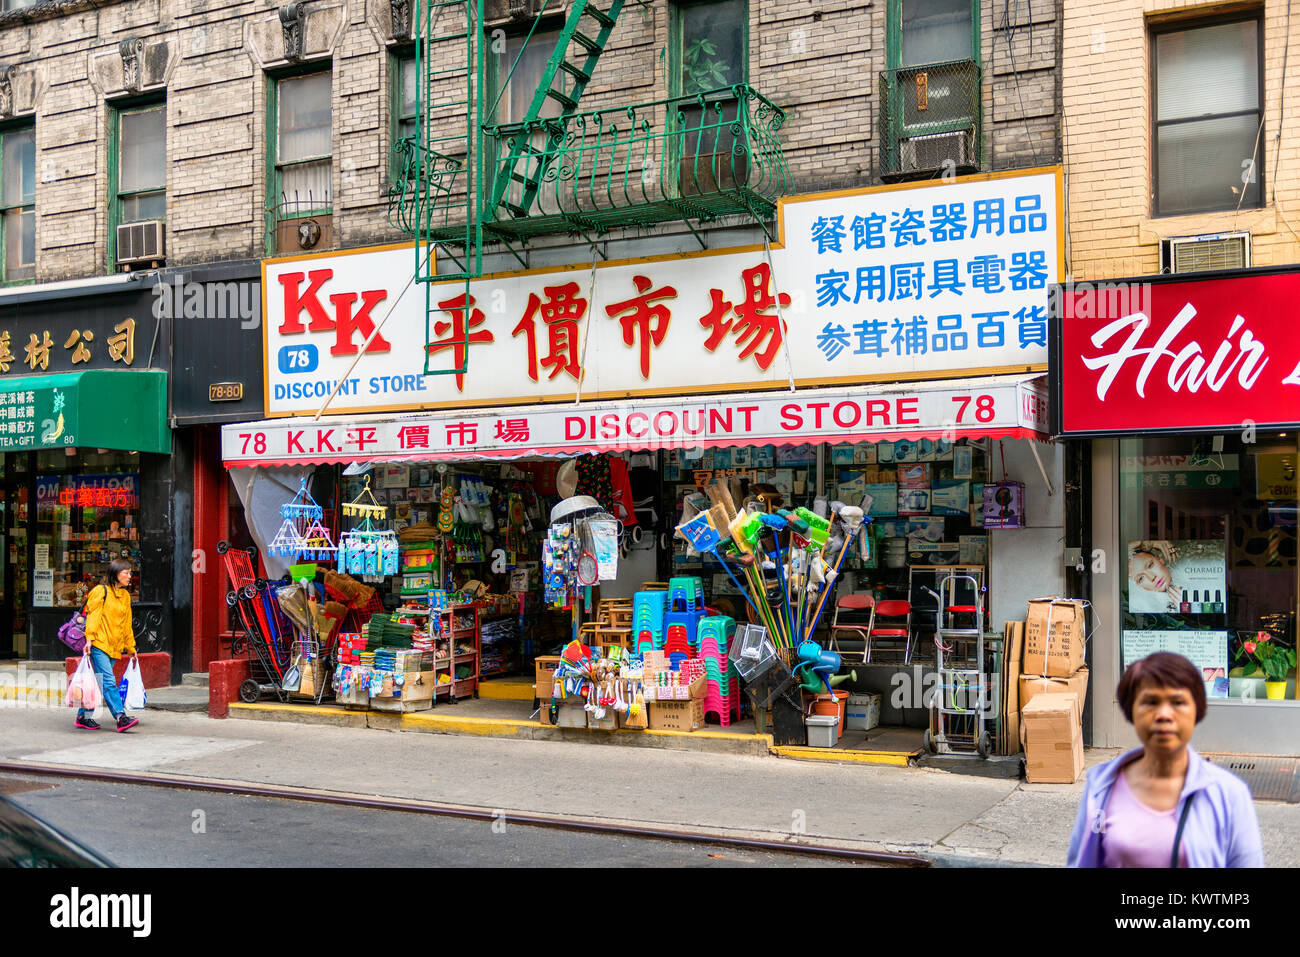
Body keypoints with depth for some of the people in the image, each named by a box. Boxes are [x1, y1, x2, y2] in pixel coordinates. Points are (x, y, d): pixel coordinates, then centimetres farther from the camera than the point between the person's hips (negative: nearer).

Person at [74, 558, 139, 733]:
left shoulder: (125, 595, 18)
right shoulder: (101, 591, -3)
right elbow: (93, 615, -8)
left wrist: (131, 648, 24)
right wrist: (89, 638, -18)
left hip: (114, 647, 7)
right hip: (99, 645, -7)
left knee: (97, 683, 9)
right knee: (108, 682, -14)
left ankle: (84, 717, 16)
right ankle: (121, 718, -22)